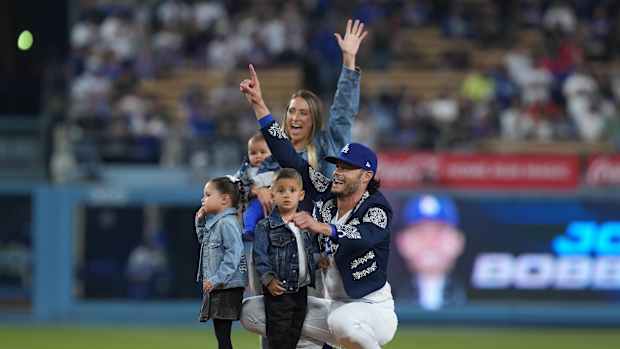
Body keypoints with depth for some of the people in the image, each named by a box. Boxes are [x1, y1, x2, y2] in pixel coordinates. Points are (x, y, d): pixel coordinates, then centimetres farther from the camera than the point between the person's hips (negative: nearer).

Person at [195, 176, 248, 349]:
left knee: (223, 334, -9)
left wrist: (216, 279, -24)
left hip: (227, 288, -10)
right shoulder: (213, 222, 15)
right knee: (220, 334, 12)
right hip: (216, 289, 10)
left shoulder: (227, 223, -15)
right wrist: (200, 222, 16)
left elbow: (234, 253, -23)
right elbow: (203, 240, 33)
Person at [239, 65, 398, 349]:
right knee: (251, 310, 2)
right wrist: (259, 105, -6)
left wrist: (321, 227, -57)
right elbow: (288, 158, 0)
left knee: (342, 321, -43)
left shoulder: (377, 209, -17)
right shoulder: (325, 193, 2)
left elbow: (365, 237, -39)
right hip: (333, 307, 7)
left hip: (374, 312, -7)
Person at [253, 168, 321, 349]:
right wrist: (269, 279, -20)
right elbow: (260, 255, -10)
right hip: (279, 290, -5)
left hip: (301, 291, 5)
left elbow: (313, 251, 19)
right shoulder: (266, 226, -4)